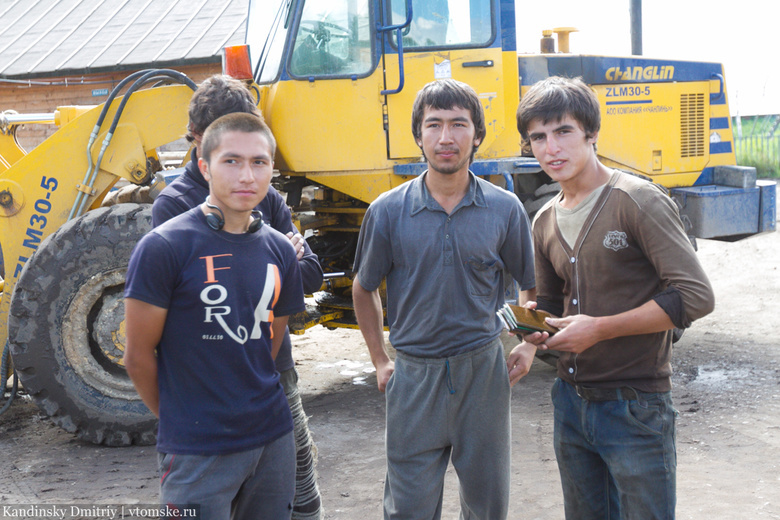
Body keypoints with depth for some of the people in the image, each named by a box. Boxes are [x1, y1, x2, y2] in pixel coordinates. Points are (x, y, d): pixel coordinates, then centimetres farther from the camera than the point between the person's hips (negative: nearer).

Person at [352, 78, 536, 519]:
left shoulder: (505, 209, -3)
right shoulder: (388, 211, -5)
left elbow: (534, 286, 11)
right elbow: (364, 289, 8)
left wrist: (528, 349, 5)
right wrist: (380, 361, 7)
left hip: (484, 371, 1)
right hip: (414, 376, 0)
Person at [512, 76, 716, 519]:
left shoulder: (637, 201, -13)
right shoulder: (545, 222, 9)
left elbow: (696, 296, -19)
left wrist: (600, 328, -20)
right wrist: (535, 332, -1)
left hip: (636, 407, -6)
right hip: (571, 401, 7)